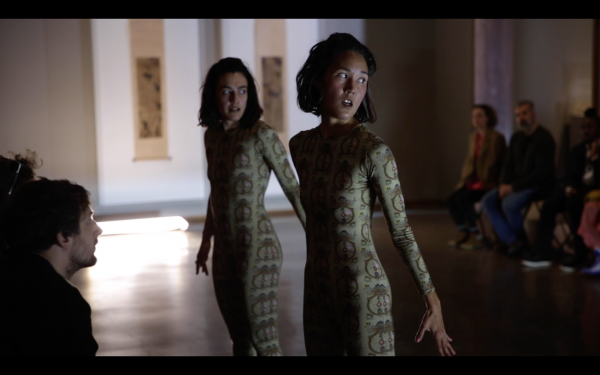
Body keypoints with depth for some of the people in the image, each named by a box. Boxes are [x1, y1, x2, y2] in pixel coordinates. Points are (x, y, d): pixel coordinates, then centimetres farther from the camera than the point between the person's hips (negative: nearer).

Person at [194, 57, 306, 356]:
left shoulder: (261, 135, -13)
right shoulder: (212, 136, 7)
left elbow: (292, 189, -11)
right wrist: (206, 241, 25)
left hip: (258, 247, -7)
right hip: (225, 249, 7)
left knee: (264, 342, -3)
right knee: (240, 339, 15)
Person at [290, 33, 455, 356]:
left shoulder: (374, 151, -15)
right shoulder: (299, 146, 2)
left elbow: (401, 232, -11)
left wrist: (432, 302, -12)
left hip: (364, 291, -5)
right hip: (316, 289, 6)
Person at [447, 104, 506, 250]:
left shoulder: (497, 138, -7)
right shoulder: (473, 137, 13)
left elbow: (503, 163, -7)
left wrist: (492, 182, -13)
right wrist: (463, 180, 8)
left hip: (488, 182, -6)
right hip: (473, 181, 6)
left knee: (463, 199, -27)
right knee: (452, 199, -18)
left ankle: (476, 237, -12)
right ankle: (463, 232, -1)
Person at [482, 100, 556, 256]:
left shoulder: (544, 138, -13)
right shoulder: (516, 138, 12)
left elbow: (541, 173, -19)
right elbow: (508, 164, 16)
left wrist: (514, 187, -20)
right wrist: (504, 184, -5)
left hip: (538, 185, -8)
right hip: (516, 183, 8)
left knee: (509, 203, -30)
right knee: (488, 201, -11)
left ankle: (520, 239, -3)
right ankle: (511, 240, -13)